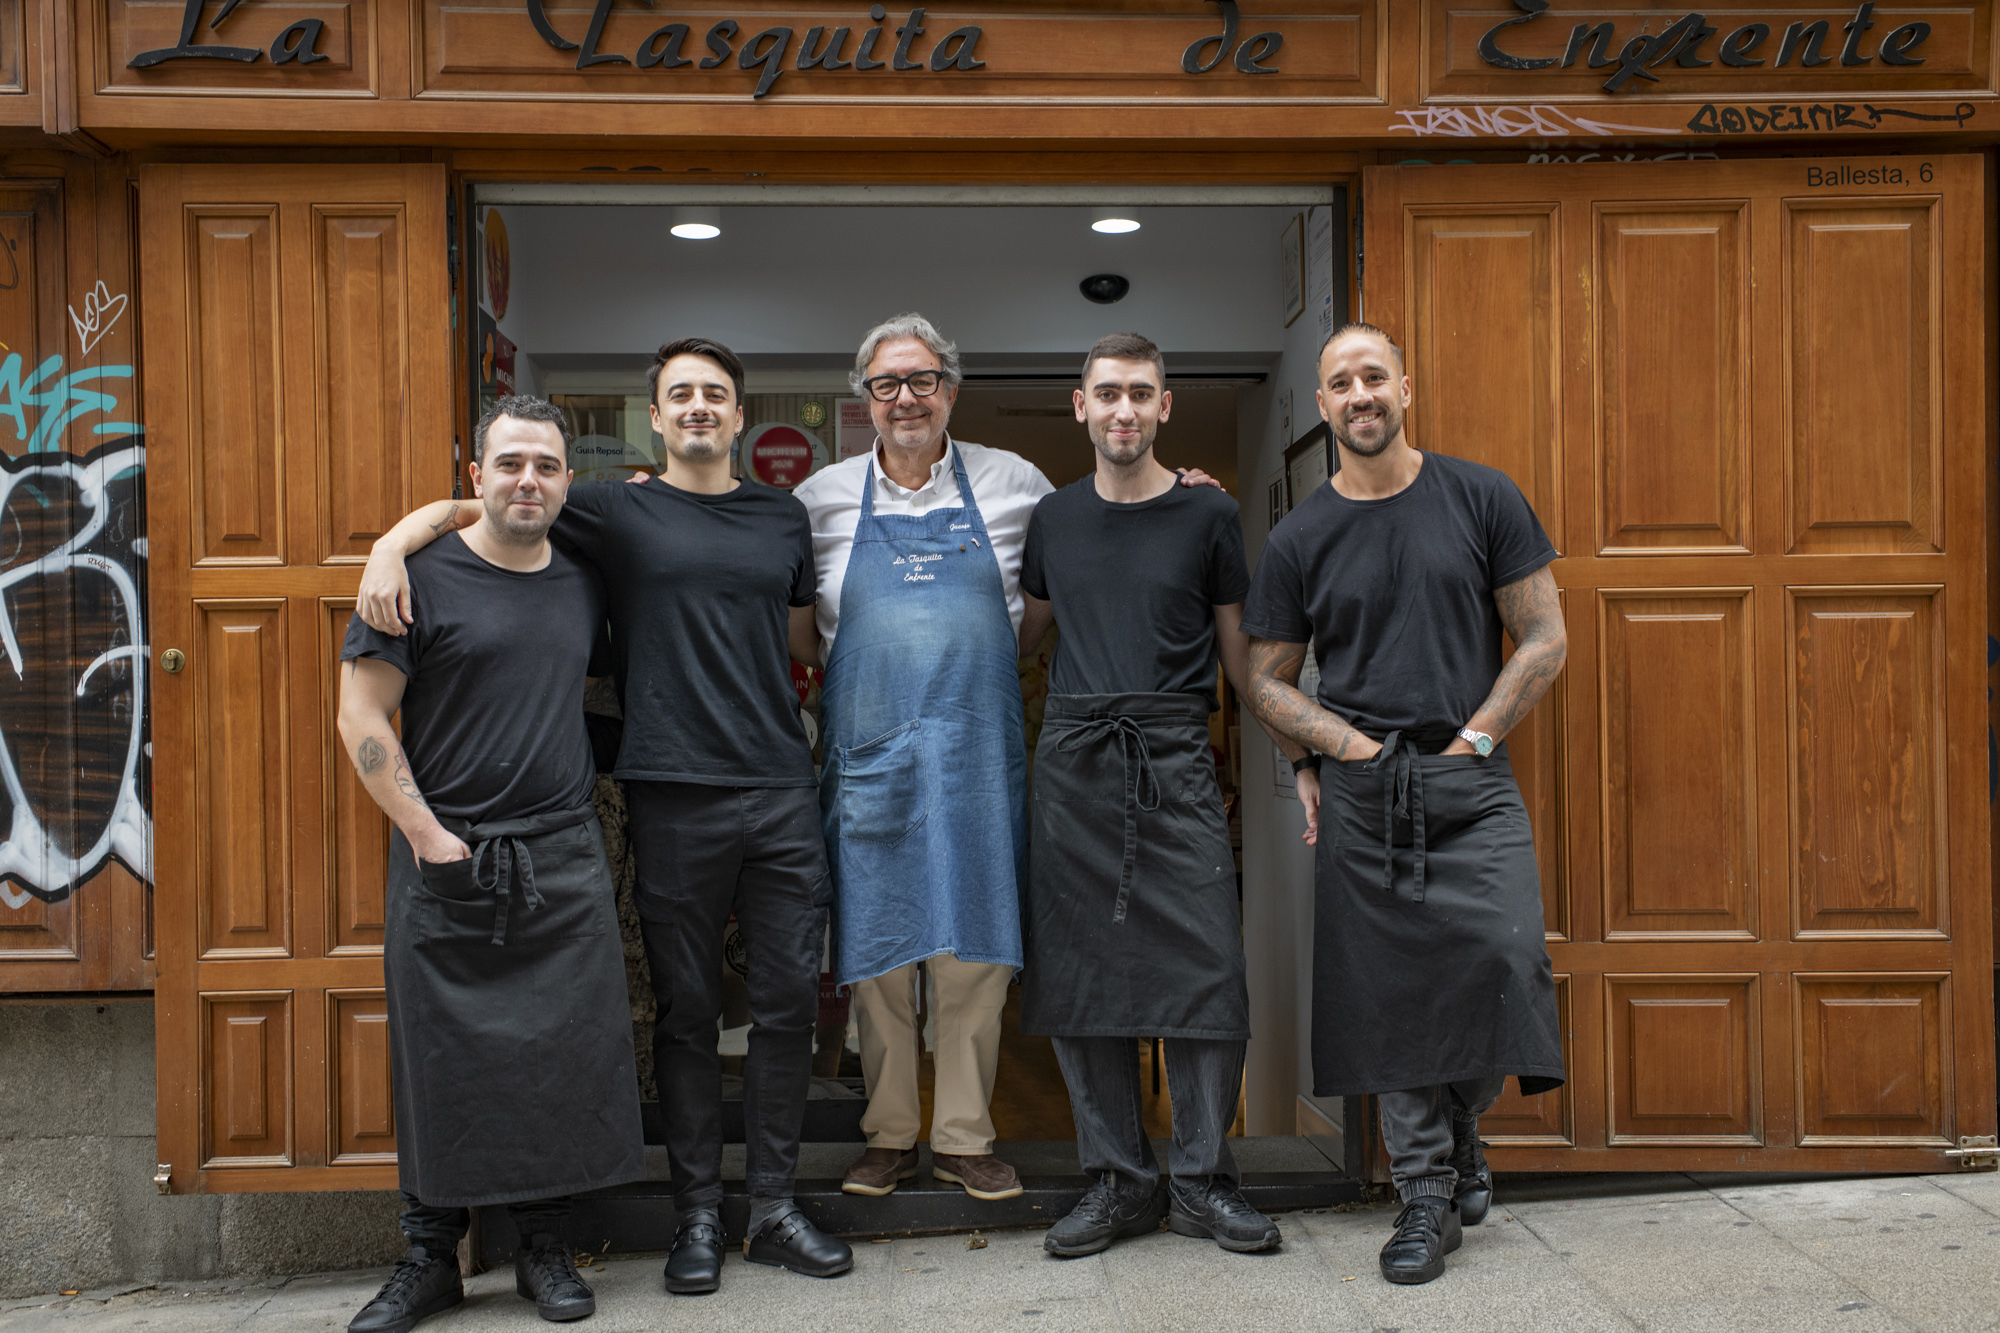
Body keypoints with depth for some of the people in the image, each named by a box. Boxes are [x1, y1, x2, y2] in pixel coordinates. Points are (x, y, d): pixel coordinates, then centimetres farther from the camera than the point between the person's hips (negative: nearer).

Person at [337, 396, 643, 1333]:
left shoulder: (584, 581, 11)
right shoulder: (425, 577, -3)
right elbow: (362, 714, -4)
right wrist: (426, 833, -10)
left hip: (564, 859, 4)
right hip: (445, 861, -3)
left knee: (567, 1053, 4)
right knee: (437, 1060, 4)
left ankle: (543, 1246, 20)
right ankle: (430, 1257, 20)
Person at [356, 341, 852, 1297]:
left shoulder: (783, 516, 15)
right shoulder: (618, 511, 5)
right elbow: (464, 507, 4)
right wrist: (390, 545, -12)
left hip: (782, 792, 3)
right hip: (674, 796, -3)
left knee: (789, 1001, 5)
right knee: (686, 1010, 5)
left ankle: (775, 1208, 18)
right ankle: (697, 1215, 19)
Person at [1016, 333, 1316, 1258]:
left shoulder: (1207, 516, 5)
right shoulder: (1054, 520, 12)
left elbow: (1243, 654, 9)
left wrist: (1300, 760, 6)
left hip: (1175, 762, -2)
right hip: (1073, 762, 2)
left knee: (1206, 971, -4)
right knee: (1080, 977, 3)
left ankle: (1202, 1180, 12)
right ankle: (1118, 1181, 16)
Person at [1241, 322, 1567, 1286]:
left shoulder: (1481, 499, 5)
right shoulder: (1300, 539, 6)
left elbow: (1544, 639, 5)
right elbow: (1266, 682, 9)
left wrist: (1472, 738, -5)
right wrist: (1355, 746, -4)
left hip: (1472, 780, 0)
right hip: (1361, 793, 1)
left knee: (1500, 954, -13)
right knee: (1392, 988, 1)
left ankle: (1463, 1132, 16)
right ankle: (1427, 1192, 15)